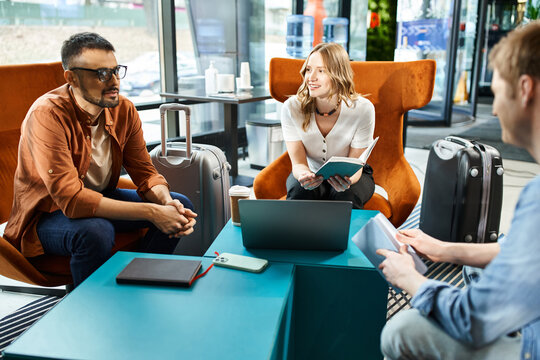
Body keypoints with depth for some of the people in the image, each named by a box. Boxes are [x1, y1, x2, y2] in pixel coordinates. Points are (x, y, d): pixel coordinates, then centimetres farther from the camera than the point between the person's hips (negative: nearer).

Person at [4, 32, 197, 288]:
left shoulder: (124, 109, -7)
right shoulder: (47, 115, -27)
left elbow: (144, 171, -3)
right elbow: (71, 199, -34)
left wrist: (167, 202, -26)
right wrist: (151, 212, -37)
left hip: (101, 199, 7)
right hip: (47, 213, -6)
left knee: (181, 206, -3)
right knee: (96, 232, -38)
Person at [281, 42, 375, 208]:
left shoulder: (362, 109, -23)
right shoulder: (291, 108, -20)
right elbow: (298, 162, -16)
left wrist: (347, 179, -42)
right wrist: (304, 175, -41)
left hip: (349, 176, 0)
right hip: (311, 172, 1)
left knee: (346, 196, -33)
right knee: (299, 190, -33)